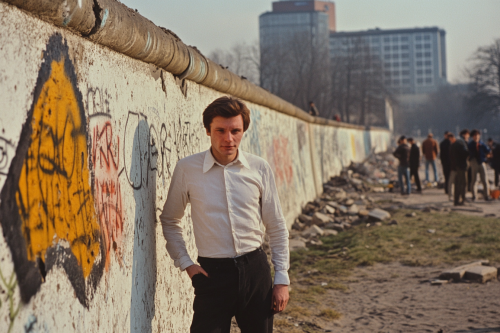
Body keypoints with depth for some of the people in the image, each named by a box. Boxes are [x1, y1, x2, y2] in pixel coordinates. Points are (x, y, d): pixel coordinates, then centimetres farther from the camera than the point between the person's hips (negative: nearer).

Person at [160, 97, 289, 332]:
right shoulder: (187, 169, -4)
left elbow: (277, 227, 7)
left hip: (255, 268, 2)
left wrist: (282, 278, 4)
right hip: (212, 271, -2)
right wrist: (185, 263, 1)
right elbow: (169, 221, 10)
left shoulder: (259, 169, 0)